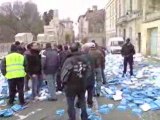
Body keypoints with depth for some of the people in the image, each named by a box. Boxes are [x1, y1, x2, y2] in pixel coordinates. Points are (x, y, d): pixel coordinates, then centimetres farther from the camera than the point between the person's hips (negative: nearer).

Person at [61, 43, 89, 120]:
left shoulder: (69, 60, -20)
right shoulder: (84, 59, -2)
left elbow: (63, 73, -17)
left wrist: (63, 81, 1)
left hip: (71, 86, -5)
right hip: (82, 85, 6)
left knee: (71, 105, 8)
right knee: (82, 103, 21)